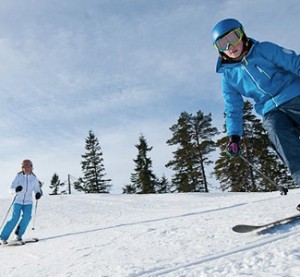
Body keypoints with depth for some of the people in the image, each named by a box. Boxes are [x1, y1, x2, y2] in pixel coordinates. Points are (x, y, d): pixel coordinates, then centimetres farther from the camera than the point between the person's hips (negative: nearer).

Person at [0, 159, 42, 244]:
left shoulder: (34, 178, 2)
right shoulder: (19, 176, -5)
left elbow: (37, 189, 9)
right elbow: (11, 188, -6)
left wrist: (38, 194, -14)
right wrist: (16, 189, -29)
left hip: (28, 202, 2)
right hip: (18, 201, -2)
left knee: (27, 217, -19)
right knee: (15, 219, -13)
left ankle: (18, 234, 1)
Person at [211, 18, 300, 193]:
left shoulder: (265, 50, 4)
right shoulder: (228, 76, 11)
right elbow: (233, 109, 15)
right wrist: (234, 136, 5)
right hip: (271, 112, 2)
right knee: (285, 145, -25)